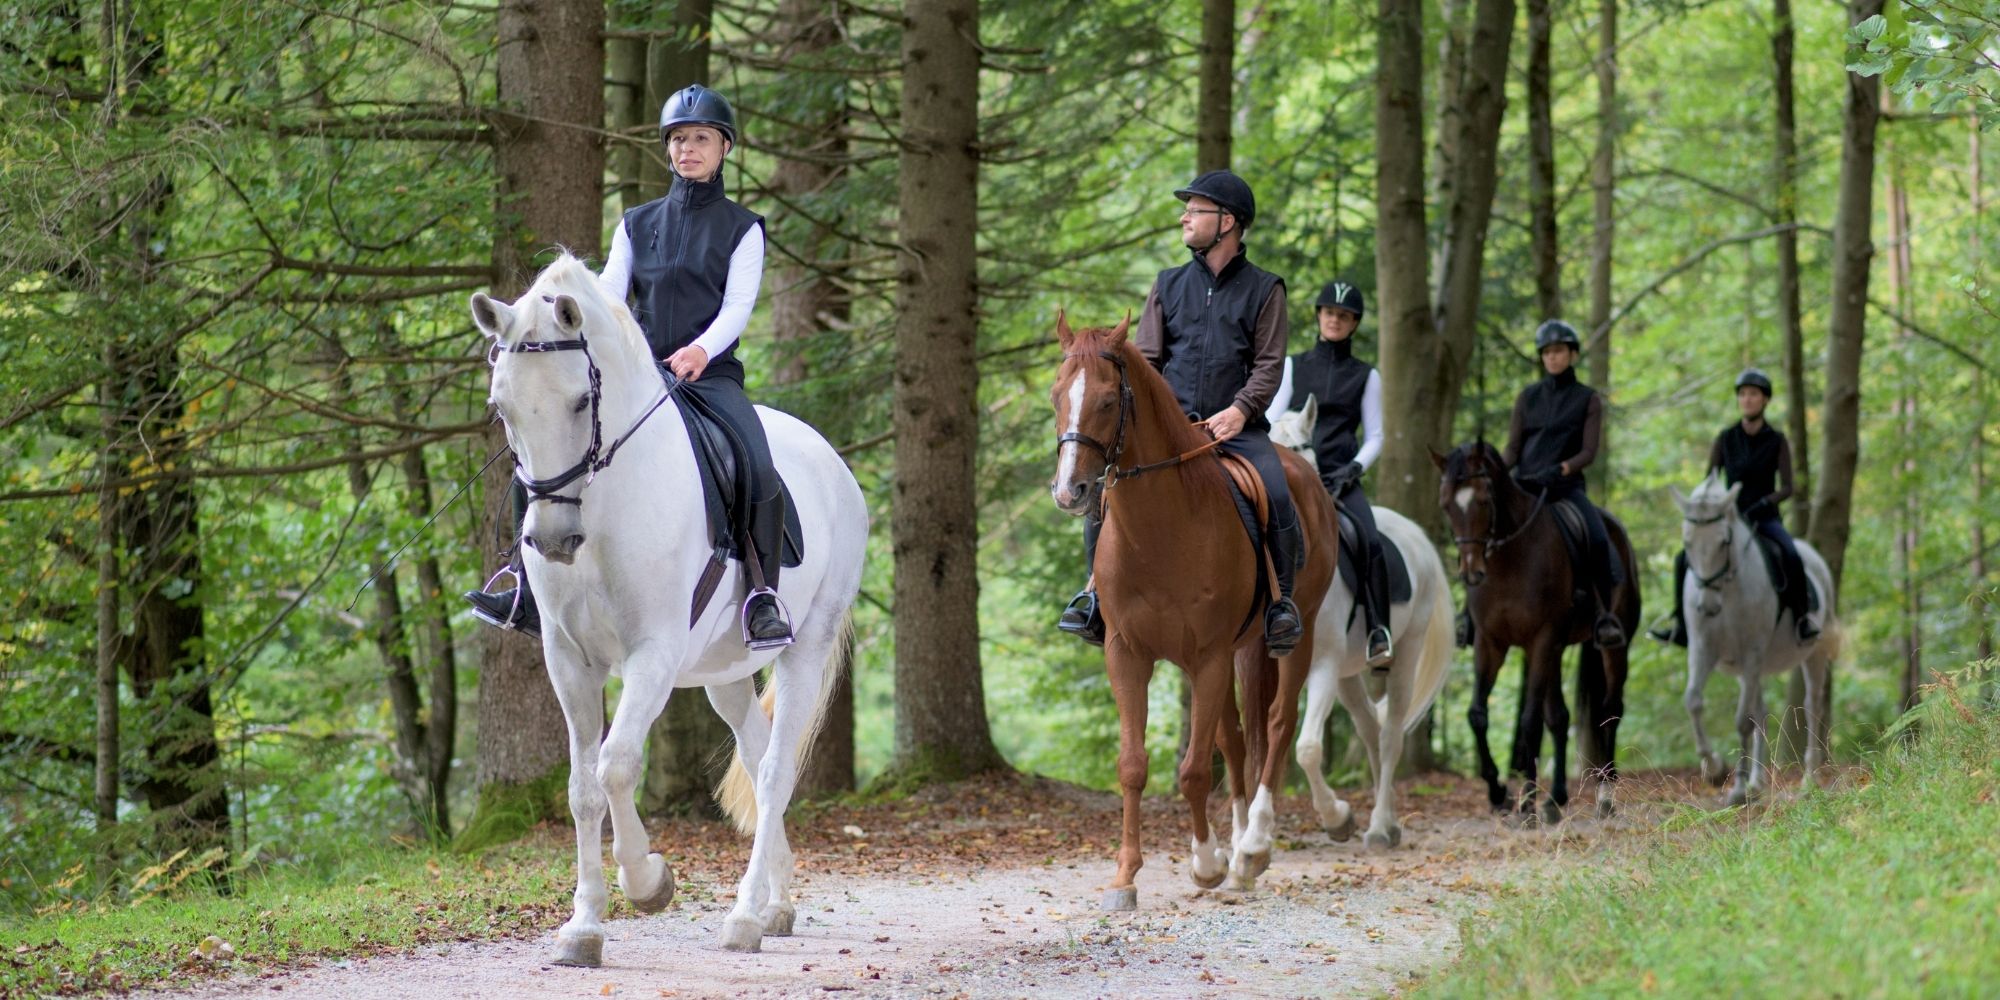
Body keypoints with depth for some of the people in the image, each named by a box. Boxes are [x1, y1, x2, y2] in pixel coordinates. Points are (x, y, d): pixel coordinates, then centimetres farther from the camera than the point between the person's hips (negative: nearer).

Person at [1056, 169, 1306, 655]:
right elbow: (1145, 358, 12)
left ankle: (1281, 599, -11)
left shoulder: (1263, 290, 7)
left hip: (1236, 426, -3)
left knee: (1277, 495, -28)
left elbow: (1269, 364, 0)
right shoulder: (1169, 285, 15)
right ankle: (1098, 585, -3)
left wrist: (1241, 409, -18)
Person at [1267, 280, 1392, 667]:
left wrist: (1354, 469, -8)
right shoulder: (1294, 367, 14)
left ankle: (1379, 635, -26)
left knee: (1370, 542, -27)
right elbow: (1271, 421, 9)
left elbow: (1374, 436, 11)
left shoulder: (1365, 376, 13)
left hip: (1340, 478, -1)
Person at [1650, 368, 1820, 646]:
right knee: (1685, 558, -18)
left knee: (1791, 555, -33)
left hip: (1765, 517, -2)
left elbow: (1786, 488, -6)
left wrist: (1763, 504, -23)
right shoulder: (1725, 439, 4)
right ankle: (1682, 624, -5)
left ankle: (1802, 616, -16)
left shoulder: (1777, 441, -1)